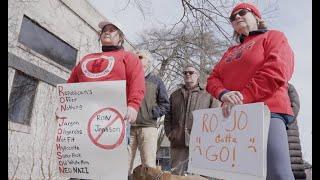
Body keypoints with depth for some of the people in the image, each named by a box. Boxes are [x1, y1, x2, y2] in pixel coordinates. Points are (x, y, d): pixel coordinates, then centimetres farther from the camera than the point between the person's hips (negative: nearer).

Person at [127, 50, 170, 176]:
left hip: (148, 127, -2)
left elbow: (165, 105, 8)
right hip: (128, 127, 2)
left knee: (149, 166, -6)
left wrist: (151, 114, -6)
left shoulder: (156, 81, 14)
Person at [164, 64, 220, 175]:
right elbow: (168, 117, 20)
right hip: (178, 142, 4)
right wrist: (169, 133, 8)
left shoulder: (208, 94, 8)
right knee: (176, 173, 7)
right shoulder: (175, 95, 20)